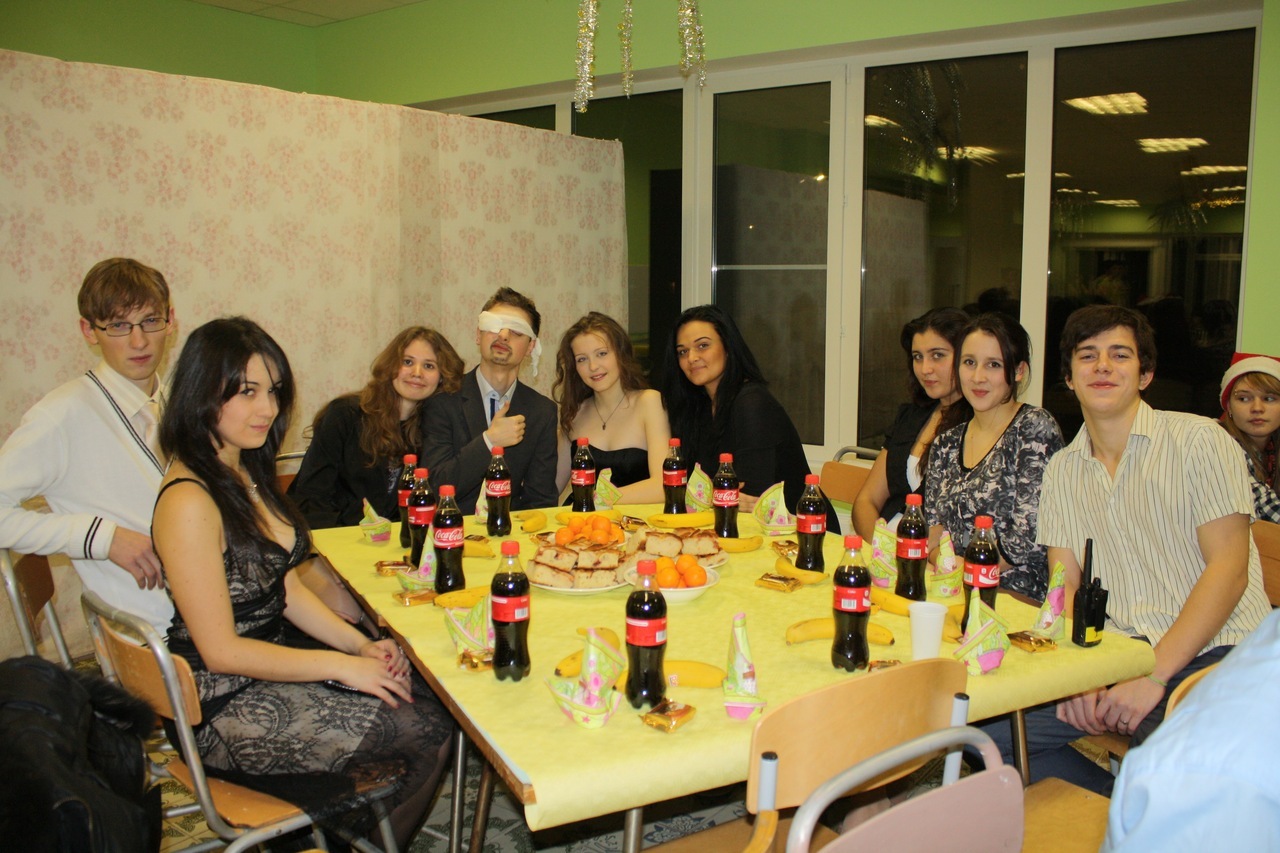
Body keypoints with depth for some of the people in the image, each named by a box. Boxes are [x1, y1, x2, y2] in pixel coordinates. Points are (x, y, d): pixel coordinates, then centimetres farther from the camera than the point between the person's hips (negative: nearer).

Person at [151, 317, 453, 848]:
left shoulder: (247, 473, 7)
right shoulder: (189, 501, -22)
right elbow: (222, 650, -20)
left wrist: (361, 645, -2)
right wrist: (342, 665, -17)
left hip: (271, 663, 8)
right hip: (227, 709, -8)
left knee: (430, 694, -5)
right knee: (424, 729, -12)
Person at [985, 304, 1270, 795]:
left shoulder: (1200, 441, -2)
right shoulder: (1062, 471, 12)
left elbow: (1229, 569, -9)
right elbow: (1067, 586, 10)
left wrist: (1154, 676, -16)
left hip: (1212, 652, -4)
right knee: (991, 726, -14)